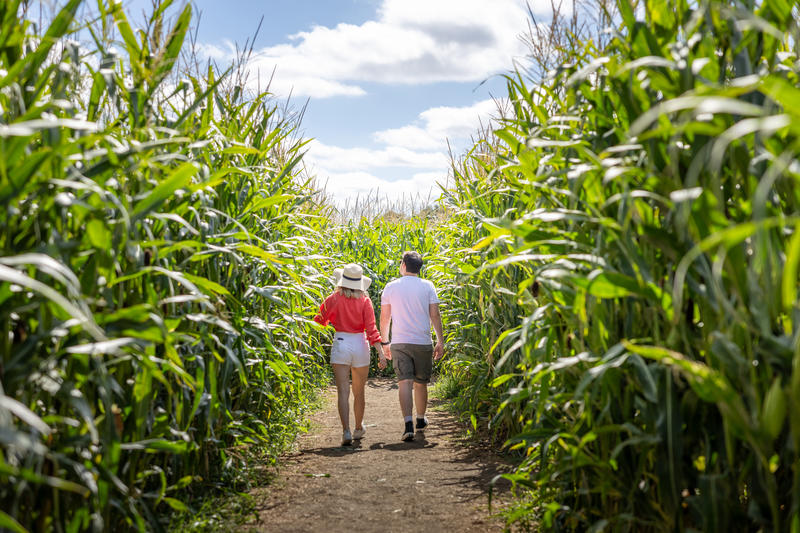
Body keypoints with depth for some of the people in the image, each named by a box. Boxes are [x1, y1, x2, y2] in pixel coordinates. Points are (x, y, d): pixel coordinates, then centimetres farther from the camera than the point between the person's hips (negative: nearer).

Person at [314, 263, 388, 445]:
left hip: (340, 344, -1)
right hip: (360, 344, 1)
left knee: (343, 391, -3)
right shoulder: (365, 301, -3)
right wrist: (381, 352, -8)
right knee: (359, 392, 16)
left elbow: (319, 322, 3)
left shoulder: (334, 299, -3)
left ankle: (346, 431, -16)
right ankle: (358, 429, 32)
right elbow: (371, 329, -8)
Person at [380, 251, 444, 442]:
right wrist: (440, 341, 4)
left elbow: (384, 318, 5)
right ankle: (421, 420, 30)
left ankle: (408, 424, -21)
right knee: (420, 384, 14)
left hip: (399, 343, 0)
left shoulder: (391, 287, 3)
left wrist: (385, 342, 15)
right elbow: (435, 315, -2)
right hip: (423, 342, 0)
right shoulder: (427, 286, 0)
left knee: (404, 383, -6)